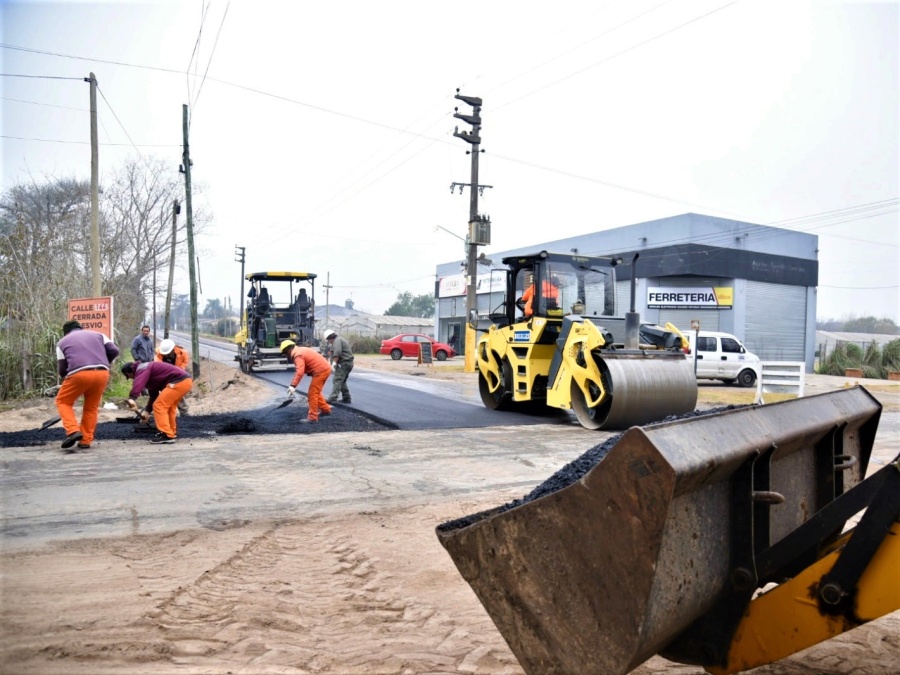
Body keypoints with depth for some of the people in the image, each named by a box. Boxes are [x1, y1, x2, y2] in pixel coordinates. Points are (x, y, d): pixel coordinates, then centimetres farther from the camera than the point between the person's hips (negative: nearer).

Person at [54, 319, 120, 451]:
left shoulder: (62, 342, 23)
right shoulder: (98, 334, 27)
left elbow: (62, 369, 19)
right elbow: (114, 351, 14)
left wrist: (67, 377, 40)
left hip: (79, 374, -2)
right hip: (102, 373, 3)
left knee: (63, 401, 18)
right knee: (91, 407, 19)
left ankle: (73, 431, -2)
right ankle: (85, 441, 16)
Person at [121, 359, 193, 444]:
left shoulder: (142, 368, -5)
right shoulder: (149, 371, 27)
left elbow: (139, 382, -29)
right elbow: (154, 395, 31)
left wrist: (131, 398, -41)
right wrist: (147, 411, 28)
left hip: (179, 381, -11)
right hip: (186, 380, 11)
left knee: (159, 406, -8)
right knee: (168, 406, 25)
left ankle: (167, 436, -10)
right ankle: (171, 433, 34)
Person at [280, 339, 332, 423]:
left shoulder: (298, 355, -15)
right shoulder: (300, 350, 17)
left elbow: (300, 372, -29)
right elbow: (299, 370, 24)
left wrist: (293, 386, -33)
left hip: (321, 371, -10)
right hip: (325, 368, 10)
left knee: (312, 394, -5)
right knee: (315, 392, 23)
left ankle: (312, 417, -4)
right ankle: (326, 409, 32)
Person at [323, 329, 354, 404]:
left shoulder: (337, 340, -7)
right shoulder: (342, 339, 25)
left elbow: (337, 353, -22)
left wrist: (334, 363, -25)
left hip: (343, 363, -11)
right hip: (349, 363, 11)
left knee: (337, 380, -17)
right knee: (342, 381, 18)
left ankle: (333, 398, -25)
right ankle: (346, 398, 20)